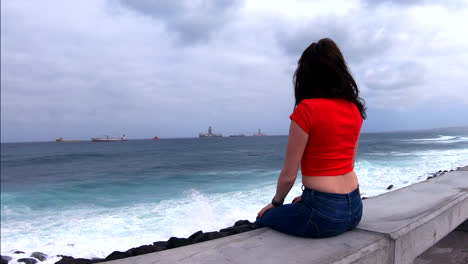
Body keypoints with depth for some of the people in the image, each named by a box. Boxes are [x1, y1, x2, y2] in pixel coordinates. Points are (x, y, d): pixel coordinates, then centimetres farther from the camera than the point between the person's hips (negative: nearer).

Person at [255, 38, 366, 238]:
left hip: (324, 214, -7)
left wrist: (276, 203, 6)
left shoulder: (307, 109, -16)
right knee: (300, 208, 34)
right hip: (354, 208, 8)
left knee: (263, 220, 18)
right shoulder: (355, 109, 6)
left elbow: (289, 175, -13)